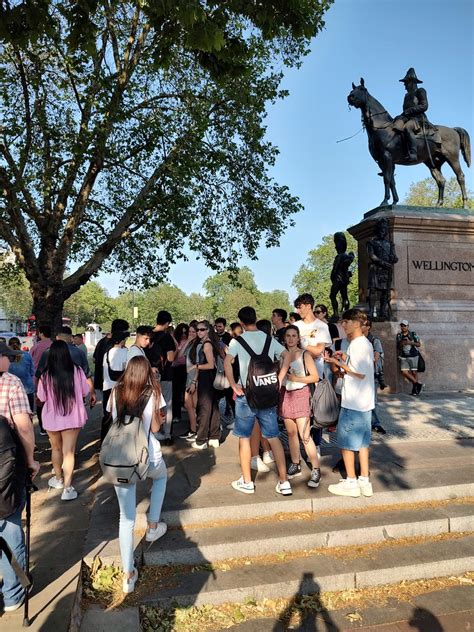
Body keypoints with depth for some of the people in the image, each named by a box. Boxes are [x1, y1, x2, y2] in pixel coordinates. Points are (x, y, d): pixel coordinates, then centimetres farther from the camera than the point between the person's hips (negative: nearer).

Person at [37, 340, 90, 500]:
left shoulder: (45, 375, -15)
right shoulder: (77, 371, -14)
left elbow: (41, 397, -3)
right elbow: (85, 392, -1)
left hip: (52, 418, 1)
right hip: (73, 417, -1)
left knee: (56, 448, 22)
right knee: (68, 452, 6)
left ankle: (58, 479, 40)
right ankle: (67, 488, 4)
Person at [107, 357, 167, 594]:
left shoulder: (116, 392, 2)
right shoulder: (153, 393, -5)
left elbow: (113, 419, 10)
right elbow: (155, 428, -3)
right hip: (147, 456, -2)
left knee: (126, 517, 14)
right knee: (161, 477, 35)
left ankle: (128, 574, 19)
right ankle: (153, 527, 36)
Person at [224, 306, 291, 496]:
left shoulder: (237, 341, -5)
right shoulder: (269, 339, 5)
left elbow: (227, 363, -18)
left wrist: (234, 385, -11)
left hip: (246, 394, -3)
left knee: (244, 437, 11)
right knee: (273, 437, 9)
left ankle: (247, 482, 19)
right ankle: (284, 482, 11)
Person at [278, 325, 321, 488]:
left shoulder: (305, 355, -6)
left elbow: (315, 377, -8)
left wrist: (297, 379, -14)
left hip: (300, 394, -4)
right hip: (285, 395, 4)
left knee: (305, 436, -8)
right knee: (291, 433, 12)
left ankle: (316, 470, 3)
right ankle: (295, 465, 26)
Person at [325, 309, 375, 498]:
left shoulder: (357, 344, -18)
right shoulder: (365, 343, 13)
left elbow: (360, 373, -20)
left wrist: (338, 363, -14)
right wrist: (345, 359, 9)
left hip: (353, 402, -10)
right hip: (363, 401, 10)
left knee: (345, 441, 2)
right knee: (362, 440, 14)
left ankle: (351, 483, 11)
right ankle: (365, 482, 21)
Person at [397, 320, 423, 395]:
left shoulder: (413, 334, 0)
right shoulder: (399, 335, 8)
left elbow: (419, 344, -1)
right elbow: (398, 347, 15)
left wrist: (410, 342, -15)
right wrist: (400, 344, -7)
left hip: (413, 356, -2)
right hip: (403, 357, 3)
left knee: (414, 372, 1)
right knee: (404, 372, -11)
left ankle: (414, 389, 13)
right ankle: (418, 384, 0)